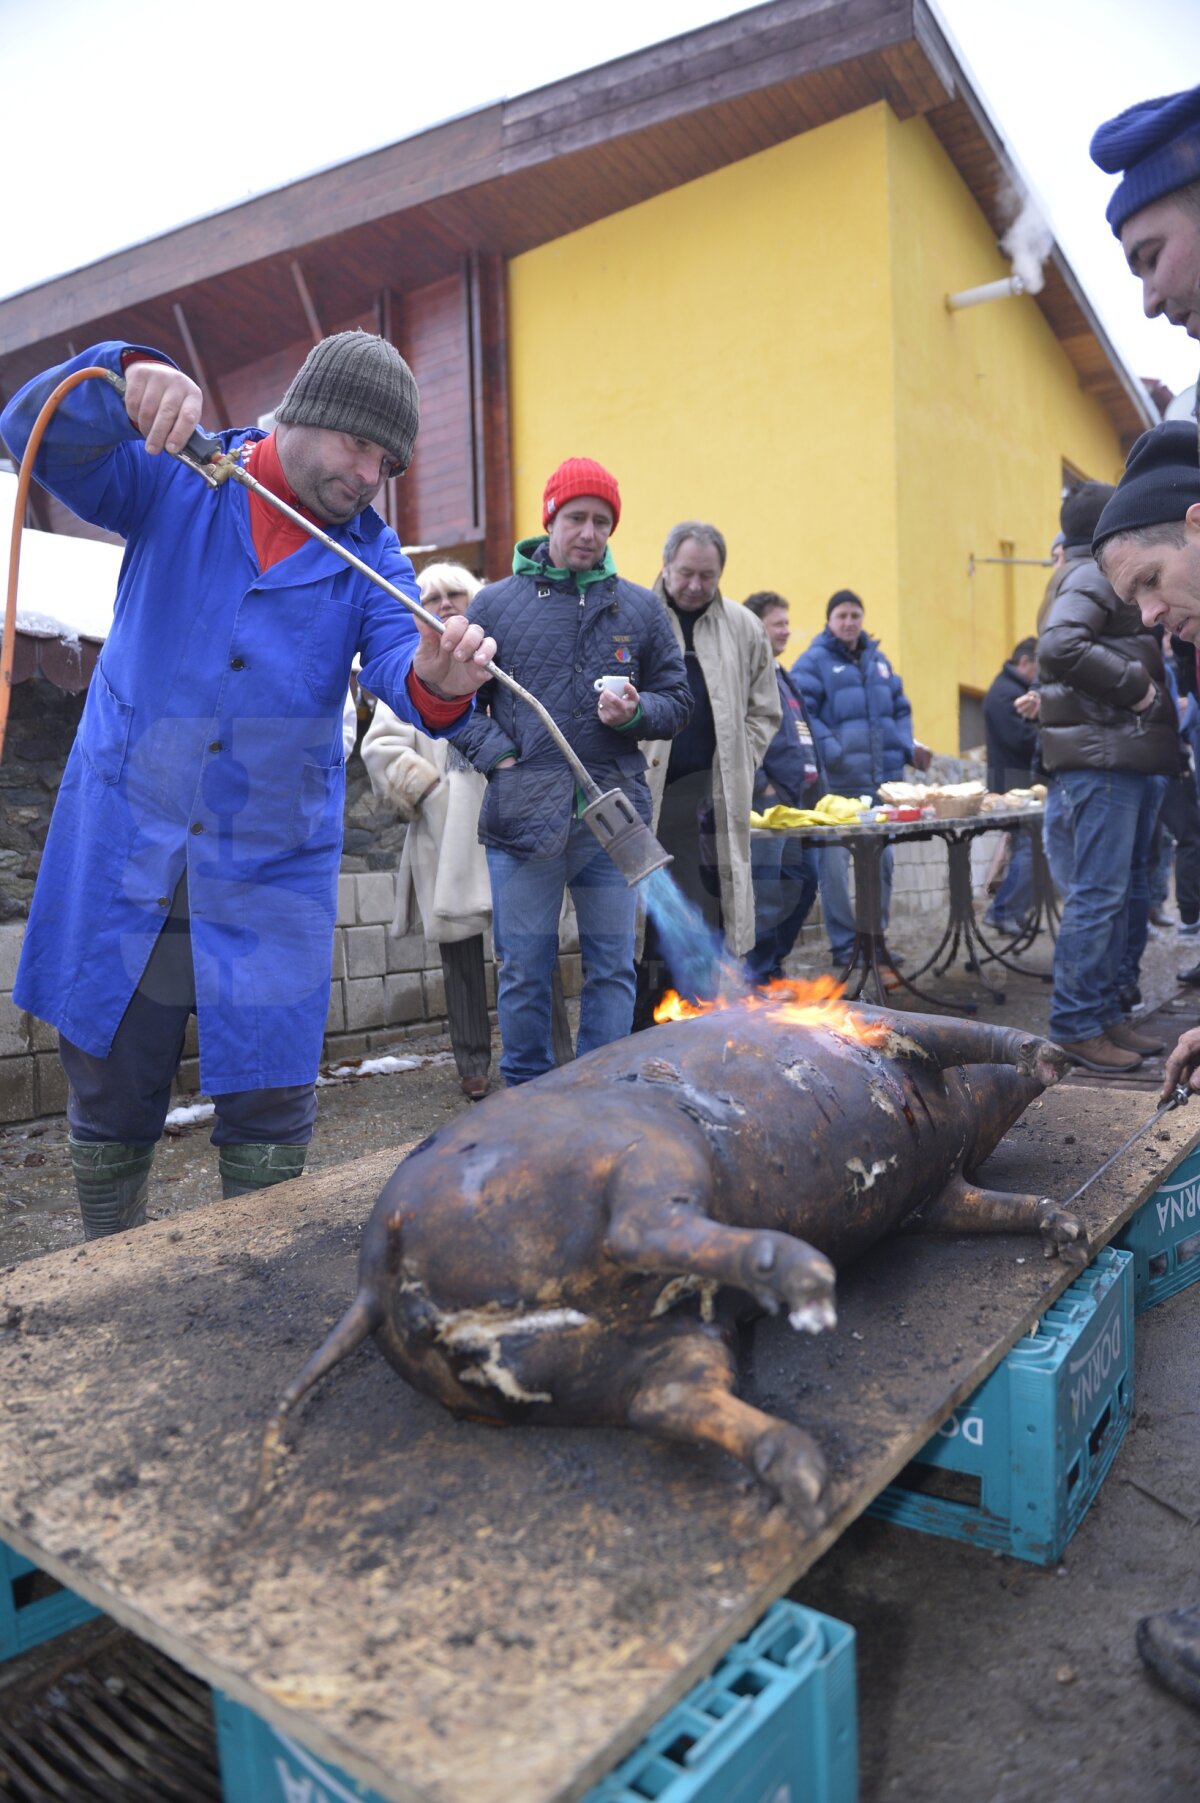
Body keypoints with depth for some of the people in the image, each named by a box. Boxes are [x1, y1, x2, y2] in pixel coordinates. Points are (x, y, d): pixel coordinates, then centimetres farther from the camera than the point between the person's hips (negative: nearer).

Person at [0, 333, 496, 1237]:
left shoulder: (371, 557, 3)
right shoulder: (175, 480, 2)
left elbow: (398, 662, -14)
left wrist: (437, 683, -39)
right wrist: (126, 381, -28)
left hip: (271, 871, 0)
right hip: (123, 851, 0)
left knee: (269, 1110, 3)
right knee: (110, 1101, 13)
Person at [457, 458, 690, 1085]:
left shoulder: (640, 608, 11)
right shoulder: (495, 603, 7)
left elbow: (677, 704, 13)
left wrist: (635, 712, -7)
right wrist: (498, 757, -6)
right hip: (523, 816, -1)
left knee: (612, 968, 7)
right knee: (524, 972, 6)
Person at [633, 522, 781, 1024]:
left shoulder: (743, 629, 12)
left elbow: (764, 713, 17)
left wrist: (736, 768, 5)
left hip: (712, 798, 2)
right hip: (642, 796, -2)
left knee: (711, 923, 1)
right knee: (643, 922, 0)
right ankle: (642, 1038, 10)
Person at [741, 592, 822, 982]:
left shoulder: (781, 675, 22)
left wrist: (816, 786, 19)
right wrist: (764, 789, -18)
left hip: (798, 801, 10)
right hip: (766, 803, -10)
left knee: (803, 884, 12)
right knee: (767, 893, -6)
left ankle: (772, 963, 24)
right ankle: (760, 976, 4)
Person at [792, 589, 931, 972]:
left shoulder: (878, 659, 18)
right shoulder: (814, 661, -2)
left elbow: (899, 708, 23)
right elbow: (801, 713, -12)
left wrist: (908, 745, 7)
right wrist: (830, 750, -23)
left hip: (882, 779, 6)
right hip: (837, 782, -6)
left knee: (881, 859, 10)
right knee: (835, 861, -6)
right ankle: (844, 942, 5)